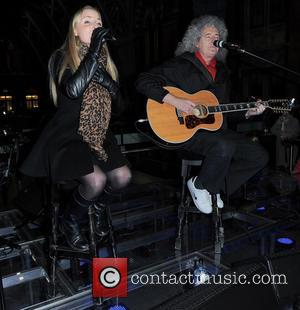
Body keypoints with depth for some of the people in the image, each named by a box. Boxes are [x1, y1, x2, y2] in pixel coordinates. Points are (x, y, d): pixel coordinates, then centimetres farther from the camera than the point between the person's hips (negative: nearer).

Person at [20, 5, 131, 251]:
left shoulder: (103, 59, 12)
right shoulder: (62, 58, -5)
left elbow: (115, 92, 1)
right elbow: (73, 90, -23)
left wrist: (98, 74, -17)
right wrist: (94, 50, -23)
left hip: (98, 134, 6)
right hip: (68, 135, -5)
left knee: (122, 177, -13)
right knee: (96, 180, -26)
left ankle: (92, 202, 20)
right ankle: (70, 221, 6)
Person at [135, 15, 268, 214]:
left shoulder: (222, 71, 18)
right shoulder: (181, 65, -3)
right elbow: (143, 81, -12)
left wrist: (247, 112, 6)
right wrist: (174, 100, -23)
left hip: (216, 128, 7)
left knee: (259, 156, -4)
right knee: (224, 147, -36)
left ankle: (214, 185, 8)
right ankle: (199, 185, -6)